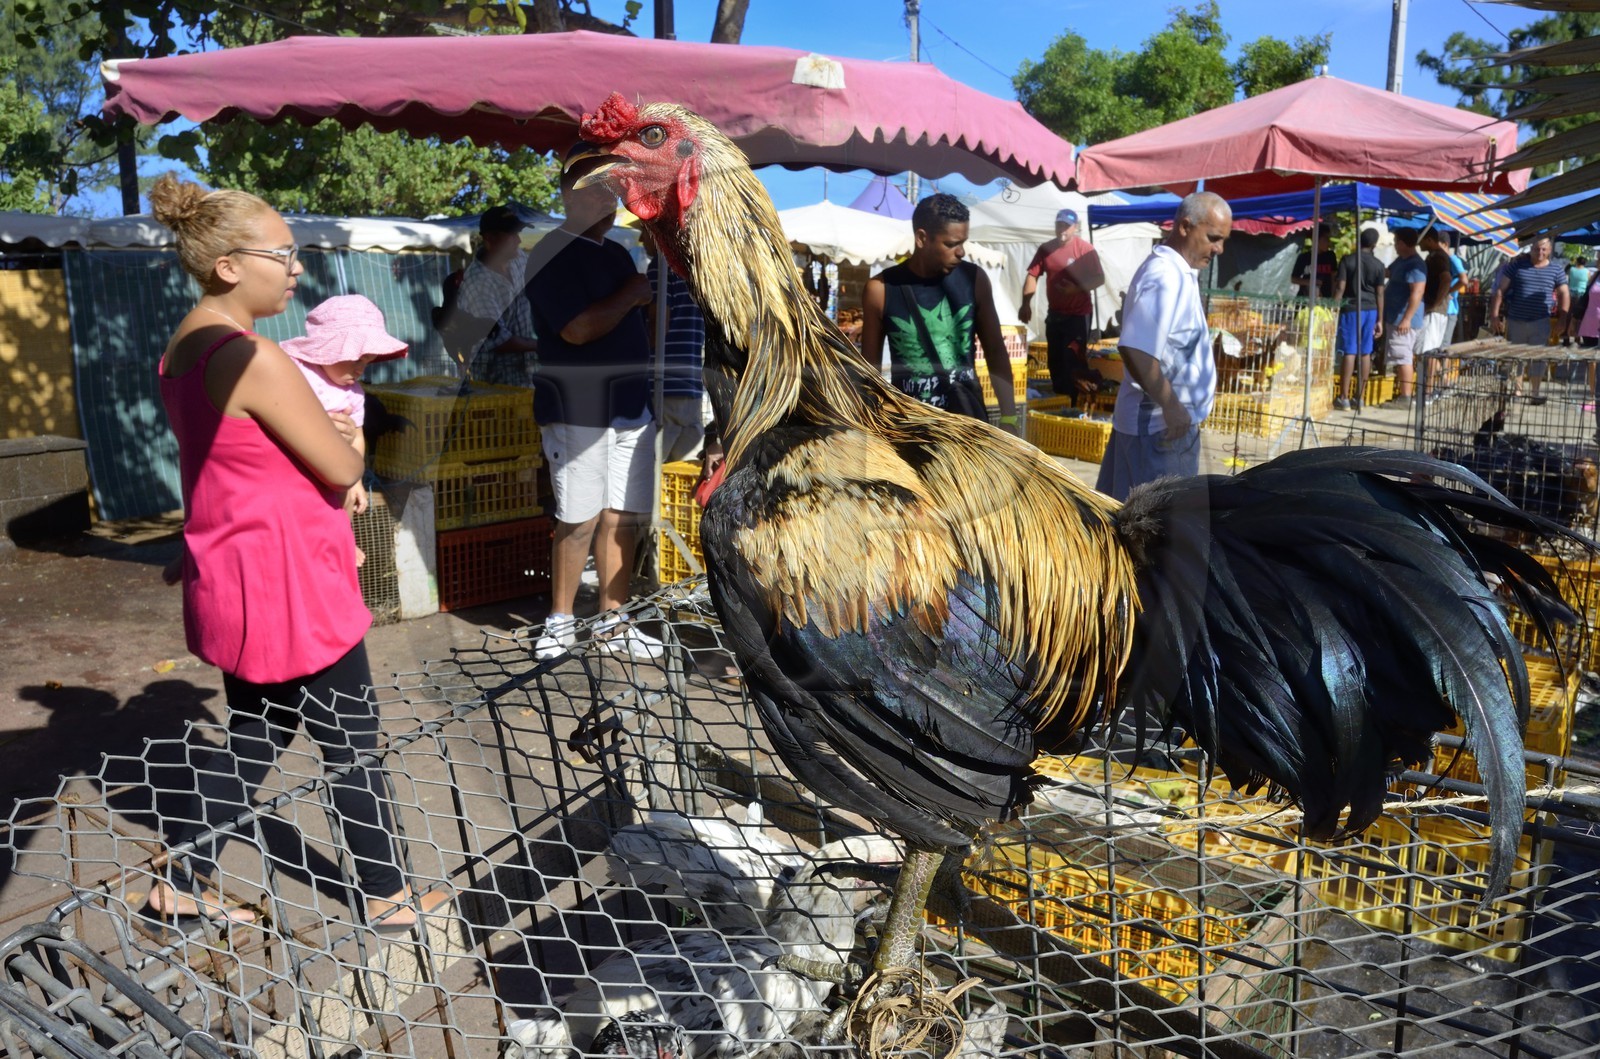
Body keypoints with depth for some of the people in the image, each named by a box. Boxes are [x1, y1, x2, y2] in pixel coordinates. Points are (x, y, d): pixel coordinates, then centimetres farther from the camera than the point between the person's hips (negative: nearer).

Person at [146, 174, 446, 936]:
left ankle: (183, 882, 31)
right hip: (288, 587, -9)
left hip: (232, 581, 9)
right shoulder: (255, 358, -23)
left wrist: (321, 432, 3)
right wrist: (337, 435, 3)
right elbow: (343, 467, -17)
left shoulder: (183, 348, 7)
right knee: (352, 746, 7)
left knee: (255, 738, 22)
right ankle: (387, 898, 22)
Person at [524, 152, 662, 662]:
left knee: (622, 519, 7)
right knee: (580, 521, -1)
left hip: (631, 404, 7)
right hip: (578, 406, -7)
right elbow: (578, 328, -18)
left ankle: (613, 624, 16)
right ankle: (561, 620, 15)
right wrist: (631, 295, -7)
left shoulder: (618, 253, 17)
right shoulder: (553, 254, -7)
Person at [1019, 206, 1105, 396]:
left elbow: (1099, 279, -12)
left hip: (1078, 314, -6)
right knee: (1054, 360, 14)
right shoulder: (1045, 248, 3)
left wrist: (1078, 288, -29)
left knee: (1073, 359, -11)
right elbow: (1033, 275, 0)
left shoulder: (1085, 249, -11)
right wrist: (1026, 303, -12)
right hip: (1055, 314, 6)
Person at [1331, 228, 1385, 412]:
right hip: (1370, 310, 3)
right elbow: (1379, 294, 3)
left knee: (1350, 352, -6)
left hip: (1351, 309, -3)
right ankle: (1359, 397, 9)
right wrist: (1379, 320, 7)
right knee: (1365, 353, 5)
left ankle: (1344, 397, -7)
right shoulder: (1378, 265, 3)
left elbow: (1340, 288, -8)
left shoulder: (1347, 260, -3)